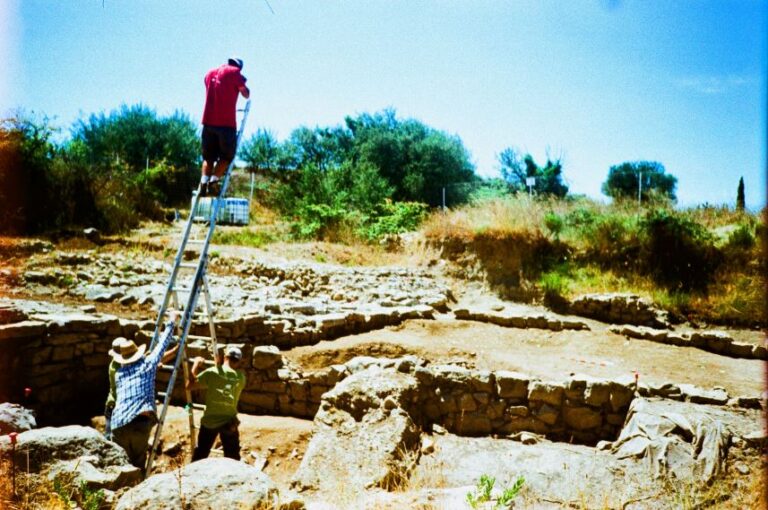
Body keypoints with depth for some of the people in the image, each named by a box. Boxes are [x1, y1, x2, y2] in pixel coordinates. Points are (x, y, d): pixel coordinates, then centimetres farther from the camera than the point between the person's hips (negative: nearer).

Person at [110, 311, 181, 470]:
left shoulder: (119, 372, 21)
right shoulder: (147, 364, 11)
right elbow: (163, 343, 20)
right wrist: (172, 322, 33)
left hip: (118, 423, 3)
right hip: (141, 421, -3)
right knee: (138, 464, 10)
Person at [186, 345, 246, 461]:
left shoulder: (211, 372, -11)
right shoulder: (241, 376, -3)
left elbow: (189, 385, -7)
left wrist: (196, 365, 3)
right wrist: (220, 364, 17)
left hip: (209, 421, -1)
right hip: (229, 422, 1)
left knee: (199, 455, 18)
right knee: (233, 458, 12)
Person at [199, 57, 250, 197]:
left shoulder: (210, 73, 19)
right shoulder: (234, 72, 1)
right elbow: (246, 95, 5)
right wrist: (242, 82, 25)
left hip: (208, 121, 5)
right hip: (226, 122, -5)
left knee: (208, 156, 12)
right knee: (227, 155, 6)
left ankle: (203, 183, -5)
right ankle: (213, 182, -9)